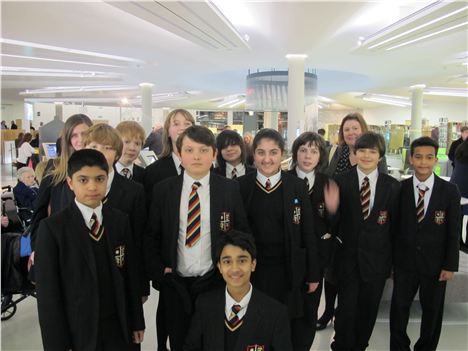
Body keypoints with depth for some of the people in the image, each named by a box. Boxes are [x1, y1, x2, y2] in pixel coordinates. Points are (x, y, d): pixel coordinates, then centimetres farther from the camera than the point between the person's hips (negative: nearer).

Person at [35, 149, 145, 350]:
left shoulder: (120, 221, -1)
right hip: (78, 330, -2)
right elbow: (47, 292, -9)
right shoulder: (52, 227, -10)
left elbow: (130, 274, 2)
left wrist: (137, 322, 5)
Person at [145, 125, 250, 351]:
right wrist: (158, 271, -5)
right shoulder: (162, 190, -2)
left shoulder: (230, 189, -4)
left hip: (214, 281, -1)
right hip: (175, 283, 1)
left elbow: (242, 233, 1)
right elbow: (151, 235, 4)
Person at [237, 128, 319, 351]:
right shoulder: (241, 186, -3)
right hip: (252, 270, 0)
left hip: (289, 272, 0)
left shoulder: (297, 187, -2)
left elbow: (308, 234, 2)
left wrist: (313, 274, 3)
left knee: (296, 332, 7)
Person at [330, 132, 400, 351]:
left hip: (377, 259, 1)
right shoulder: (341, 182, -5)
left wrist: (394, 259, 5)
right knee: (346, 308, 7)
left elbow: (395, 225, 2)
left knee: (368, 310, 15)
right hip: (348, 257, -1)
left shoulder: (392, 186, -2)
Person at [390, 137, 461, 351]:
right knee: (398, 308, 10)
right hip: (404, 261, 0)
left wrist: (450, 265, -5)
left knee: (432, 311, 15)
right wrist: (390, 259, -1)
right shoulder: (400, 189, -5)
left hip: (435, 263, 0)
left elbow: (453, 232, -4)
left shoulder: (450, 191, -6)